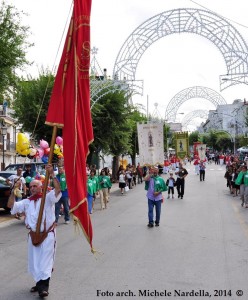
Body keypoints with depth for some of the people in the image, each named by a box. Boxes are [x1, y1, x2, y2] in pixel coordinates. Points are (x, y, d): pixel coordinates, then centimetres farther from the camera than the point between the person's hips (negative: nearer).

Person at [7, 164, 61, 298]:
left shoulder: (48, 198, -5)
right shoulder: (27, 202, 10)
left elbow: (57, 189, -23)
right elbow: (11, 205, 4)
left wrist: (52, 174, -31)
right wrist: (14, 191, -7)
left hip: (48, 234, -5)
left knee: (45, 260, -6)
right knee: (34, 262, 13)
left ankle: (44, 287, -3)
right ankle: (39, 283, 27)